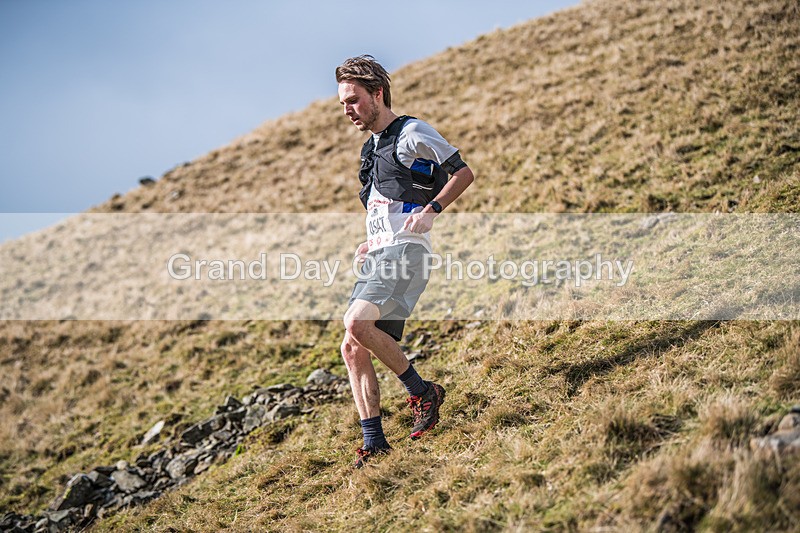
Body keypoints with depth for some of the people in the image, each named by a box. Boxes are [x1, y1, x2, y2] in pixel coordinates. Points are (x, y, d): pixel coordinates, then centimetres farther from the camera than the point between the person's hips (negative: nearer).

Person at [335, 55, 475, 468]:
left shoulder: (413, 133, -2)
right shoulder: (371, 148, 24)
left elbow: (463, 174, -3)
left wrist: (431, 211, -16)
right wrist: (372, 242, 17)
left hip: (406, 251, -9)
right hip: (379, 256, 9)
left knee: (356, 323, -27)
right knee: (352, 349, 0)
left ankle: (422, 392, -9)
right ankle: (374, 443, 5)